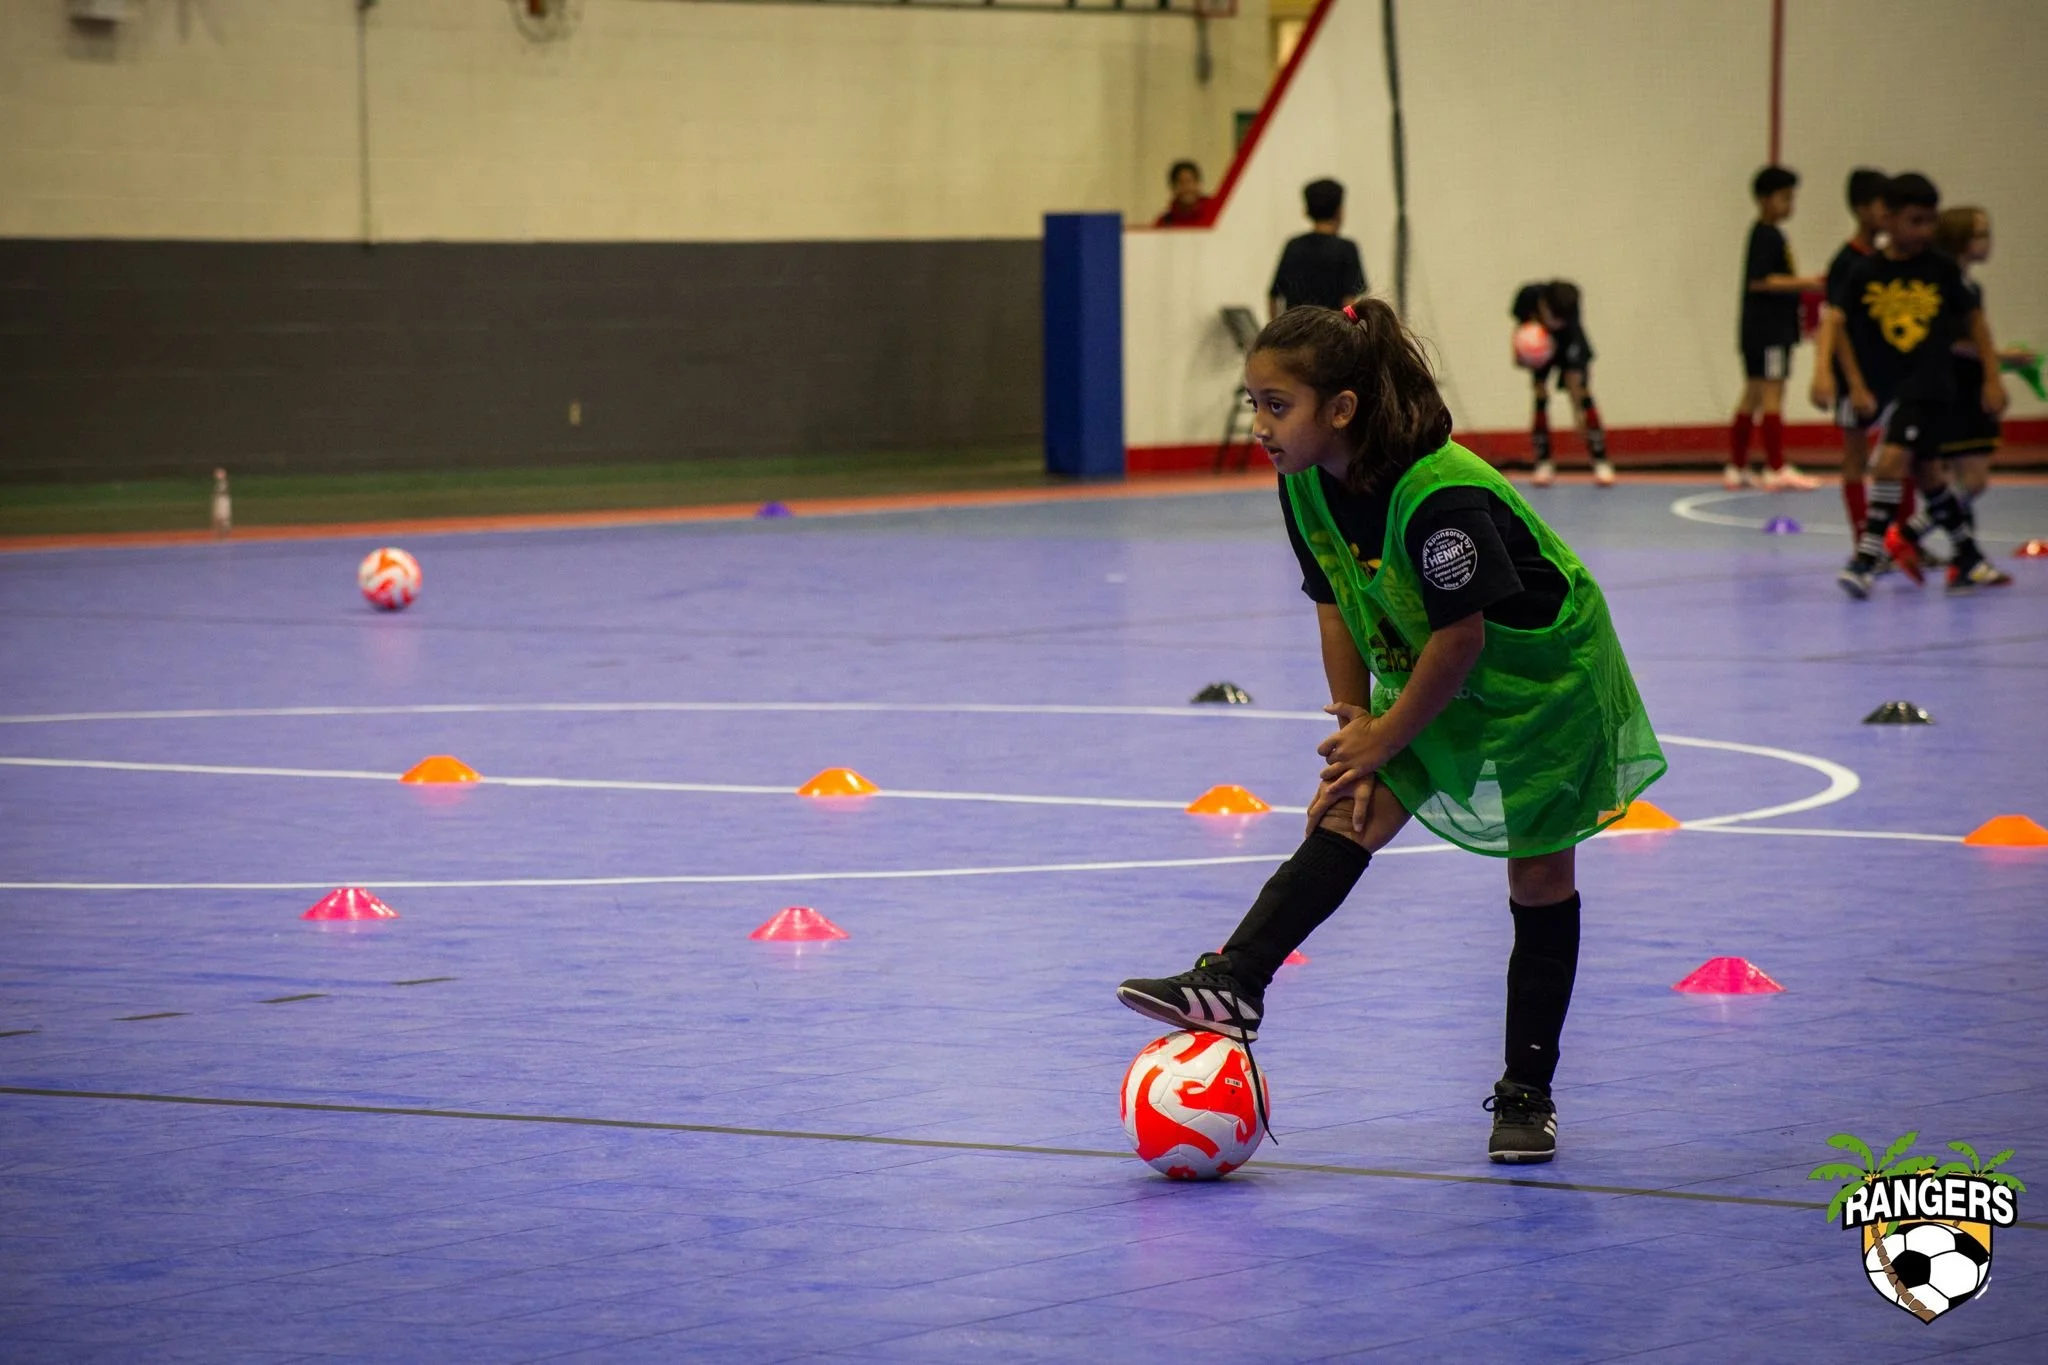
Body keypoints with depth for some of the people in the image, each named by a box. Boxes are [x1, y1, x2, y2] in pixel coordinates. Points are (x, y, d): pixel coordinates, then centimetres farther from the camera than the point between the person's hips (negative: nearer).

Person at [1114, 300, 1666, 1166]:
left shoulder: (1442, 494, -35)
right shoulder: (1306, 484, -12)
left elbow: (1460, 638, -27)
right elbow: (1336, 607, -1)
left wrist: (1383, 740, -18)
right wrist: (1354, 725, -6)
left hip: (1543, 680, -6)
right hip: (1428, 675, 6)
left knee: (1539, 881, 2)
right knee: (1347, 816, -10)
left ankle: (1527, 1095, 9)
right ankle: (1232, 987, -19)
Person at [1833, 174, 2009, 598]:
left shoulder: (1941, 269, -3)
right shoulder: (1865, 273, -3)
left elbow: (1973, 319, 8)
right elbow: (1846, 332, 5)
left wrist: (1992, 377, 6)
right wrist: (1857, 386, -4)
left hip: (1931, 385, -3)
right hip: (1886, 386, 3)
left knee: (1893, 458, -20)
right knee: (1926, 472, 12)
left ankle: (1867, 557, -17)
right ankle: (1968, 559, 28)